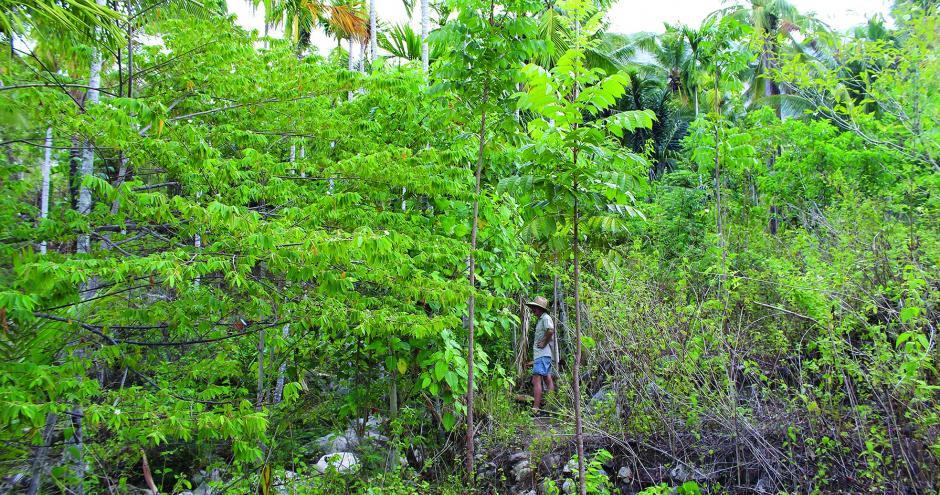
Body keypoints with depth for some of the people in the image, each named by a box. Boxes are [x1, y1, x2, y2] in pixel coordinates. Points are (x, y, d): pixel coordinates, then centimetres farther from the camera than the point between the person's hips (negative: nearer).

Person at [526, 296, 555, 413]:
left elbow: (550, 330, -29)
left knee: (536, 379, -14)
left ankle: (536, 407, -18)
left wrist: (544, 343, -19)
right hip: (540, 354, 11)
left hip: (542, 354, -11)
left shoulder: (545, 318, -11)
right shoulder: (540, 319, 20)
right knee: (547, 379, 11)